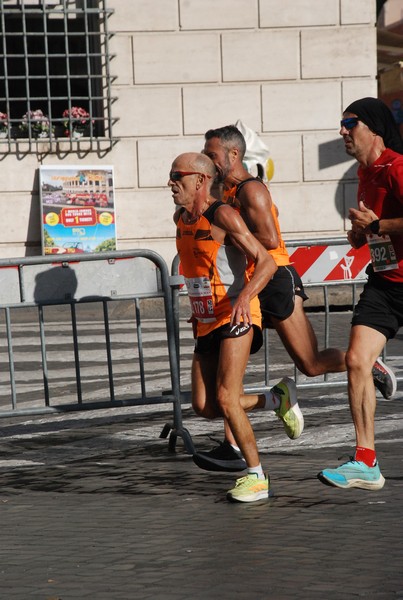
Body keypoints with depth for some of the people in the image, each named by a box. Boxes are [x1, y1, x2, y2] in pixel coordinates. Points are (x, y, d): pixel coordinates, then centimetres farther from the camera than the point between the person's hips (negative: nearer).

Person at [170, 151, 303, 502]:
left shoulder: (223, 216, -14)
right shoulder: (181, 218, 10)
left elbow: (266, 262, -19)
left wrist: (244, 296, -36)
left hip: (235, 318, -8)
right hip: (207, 323, 8)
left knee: (225, 399, -16)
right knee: (204, 407, 2)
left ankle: (257, 478, -5)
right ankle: (278, 398, 22)